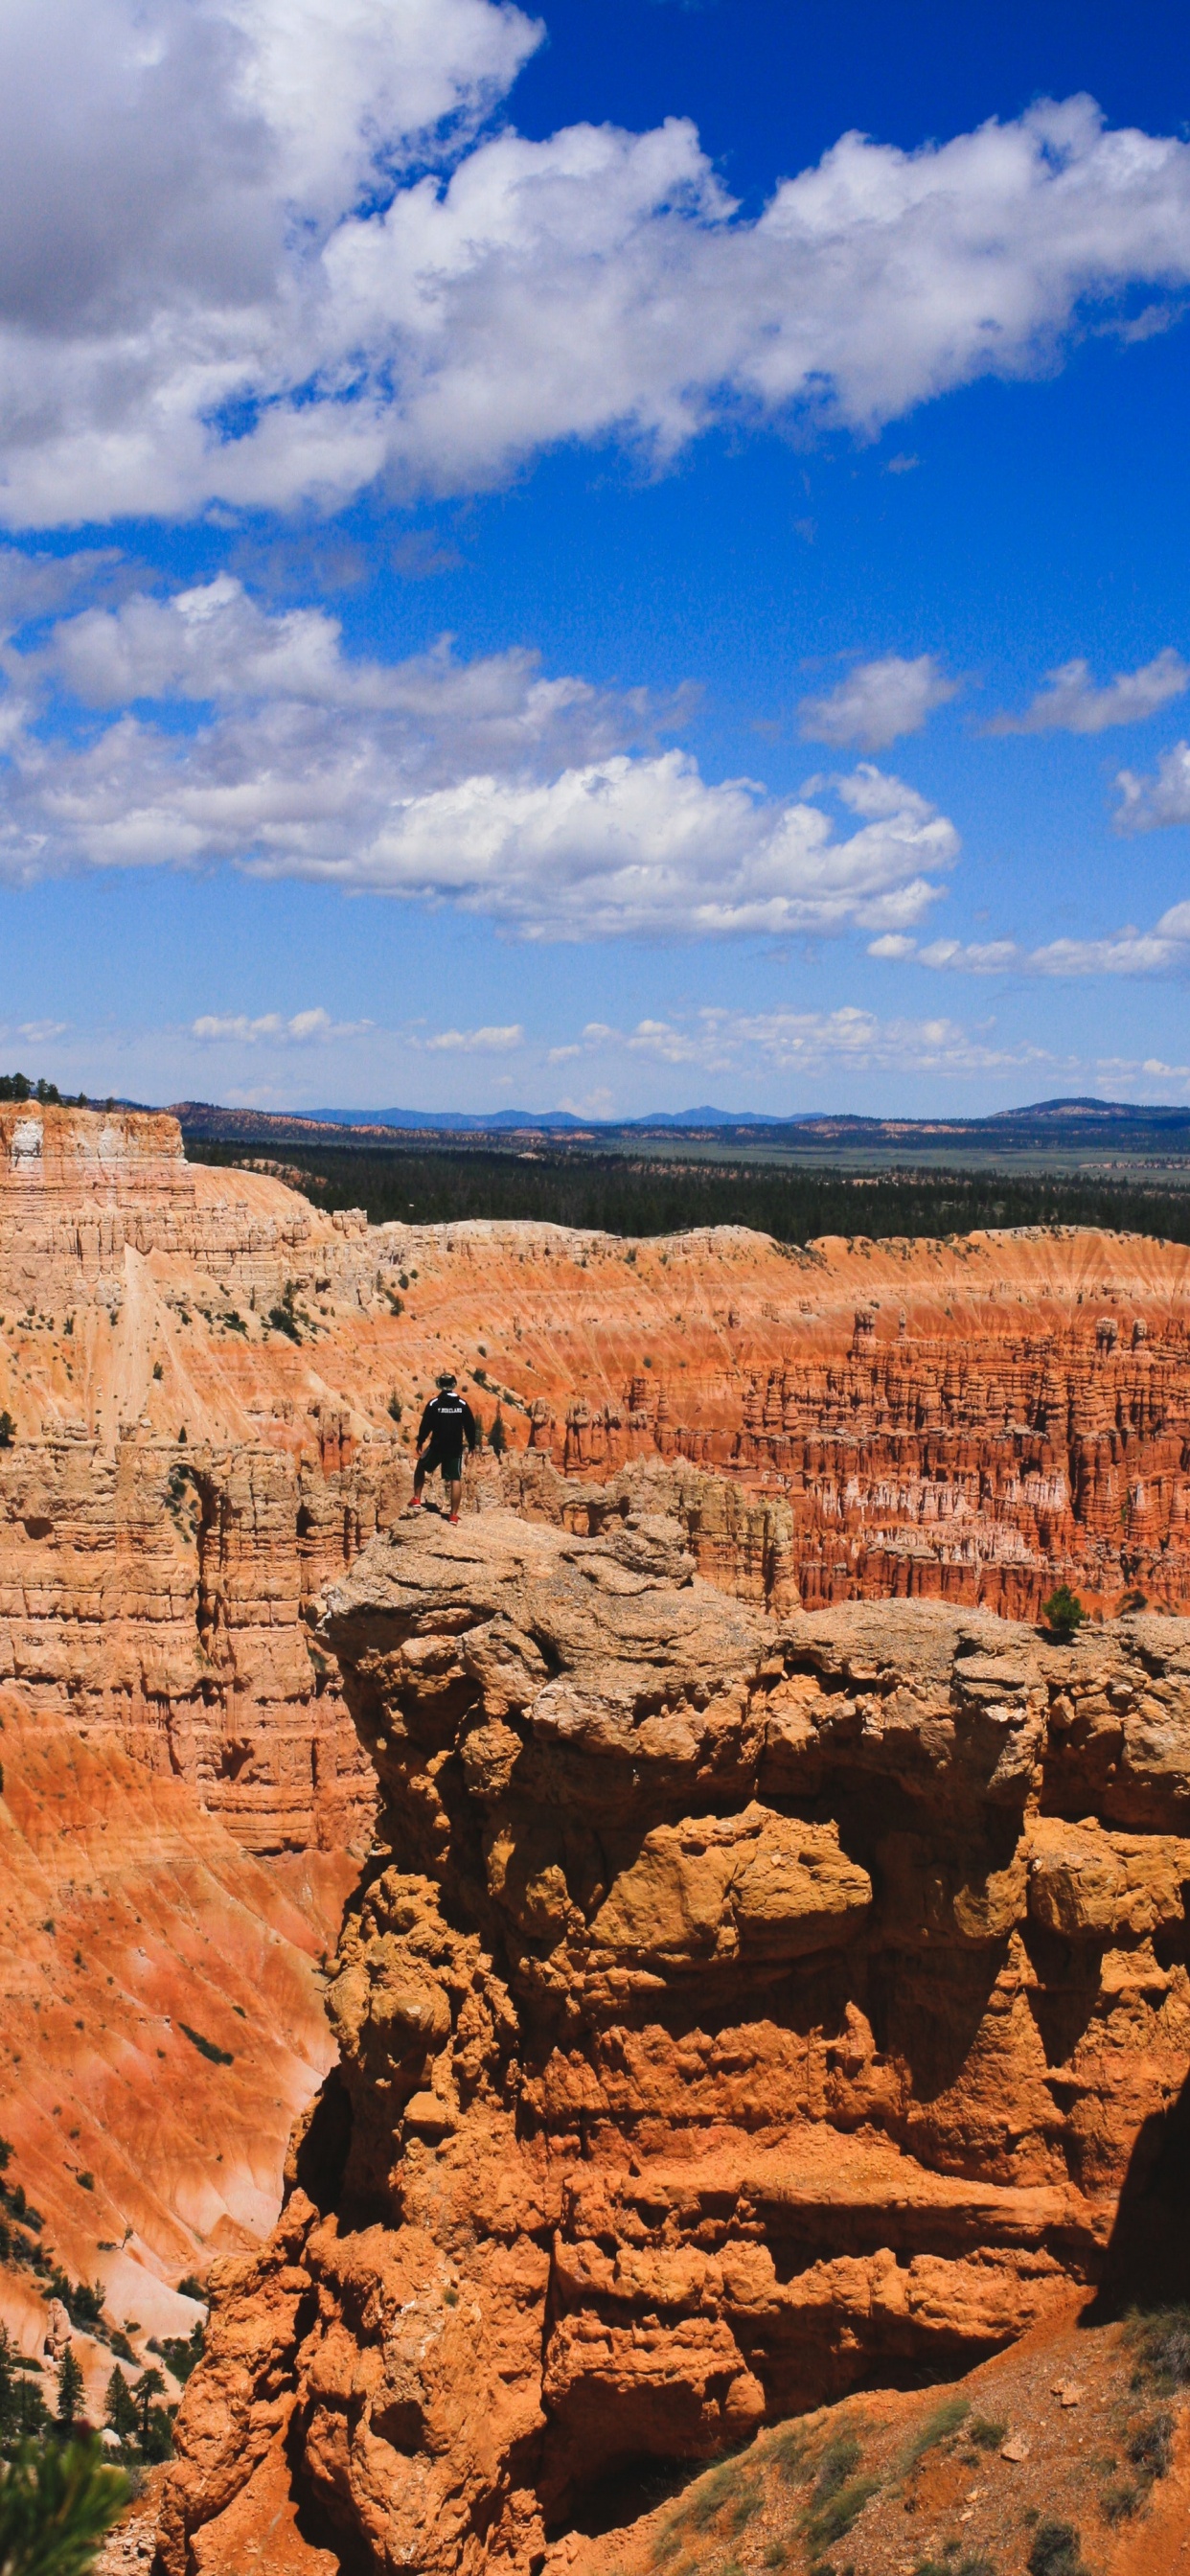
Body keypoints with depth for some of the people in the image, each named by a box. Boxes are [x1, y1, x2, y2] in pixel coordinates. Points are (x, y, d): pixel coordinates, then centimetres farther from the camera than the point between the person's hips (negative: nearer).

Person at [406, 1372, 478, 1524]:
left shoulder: (434, 1404, -8)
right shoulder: (462, 1404, -1)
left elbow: (426, 1426, -5)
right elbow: (470, 1426, 3)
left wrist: (420, 1443, 9)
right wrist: (472, 1446, 14)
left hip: (437, 1447, -1)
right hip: (455, 1449, 1)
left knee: (420, 1467, 23)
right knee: (456, 1480, 3)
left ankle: (416, 1501, 16)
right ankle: (453, 1515, 0)